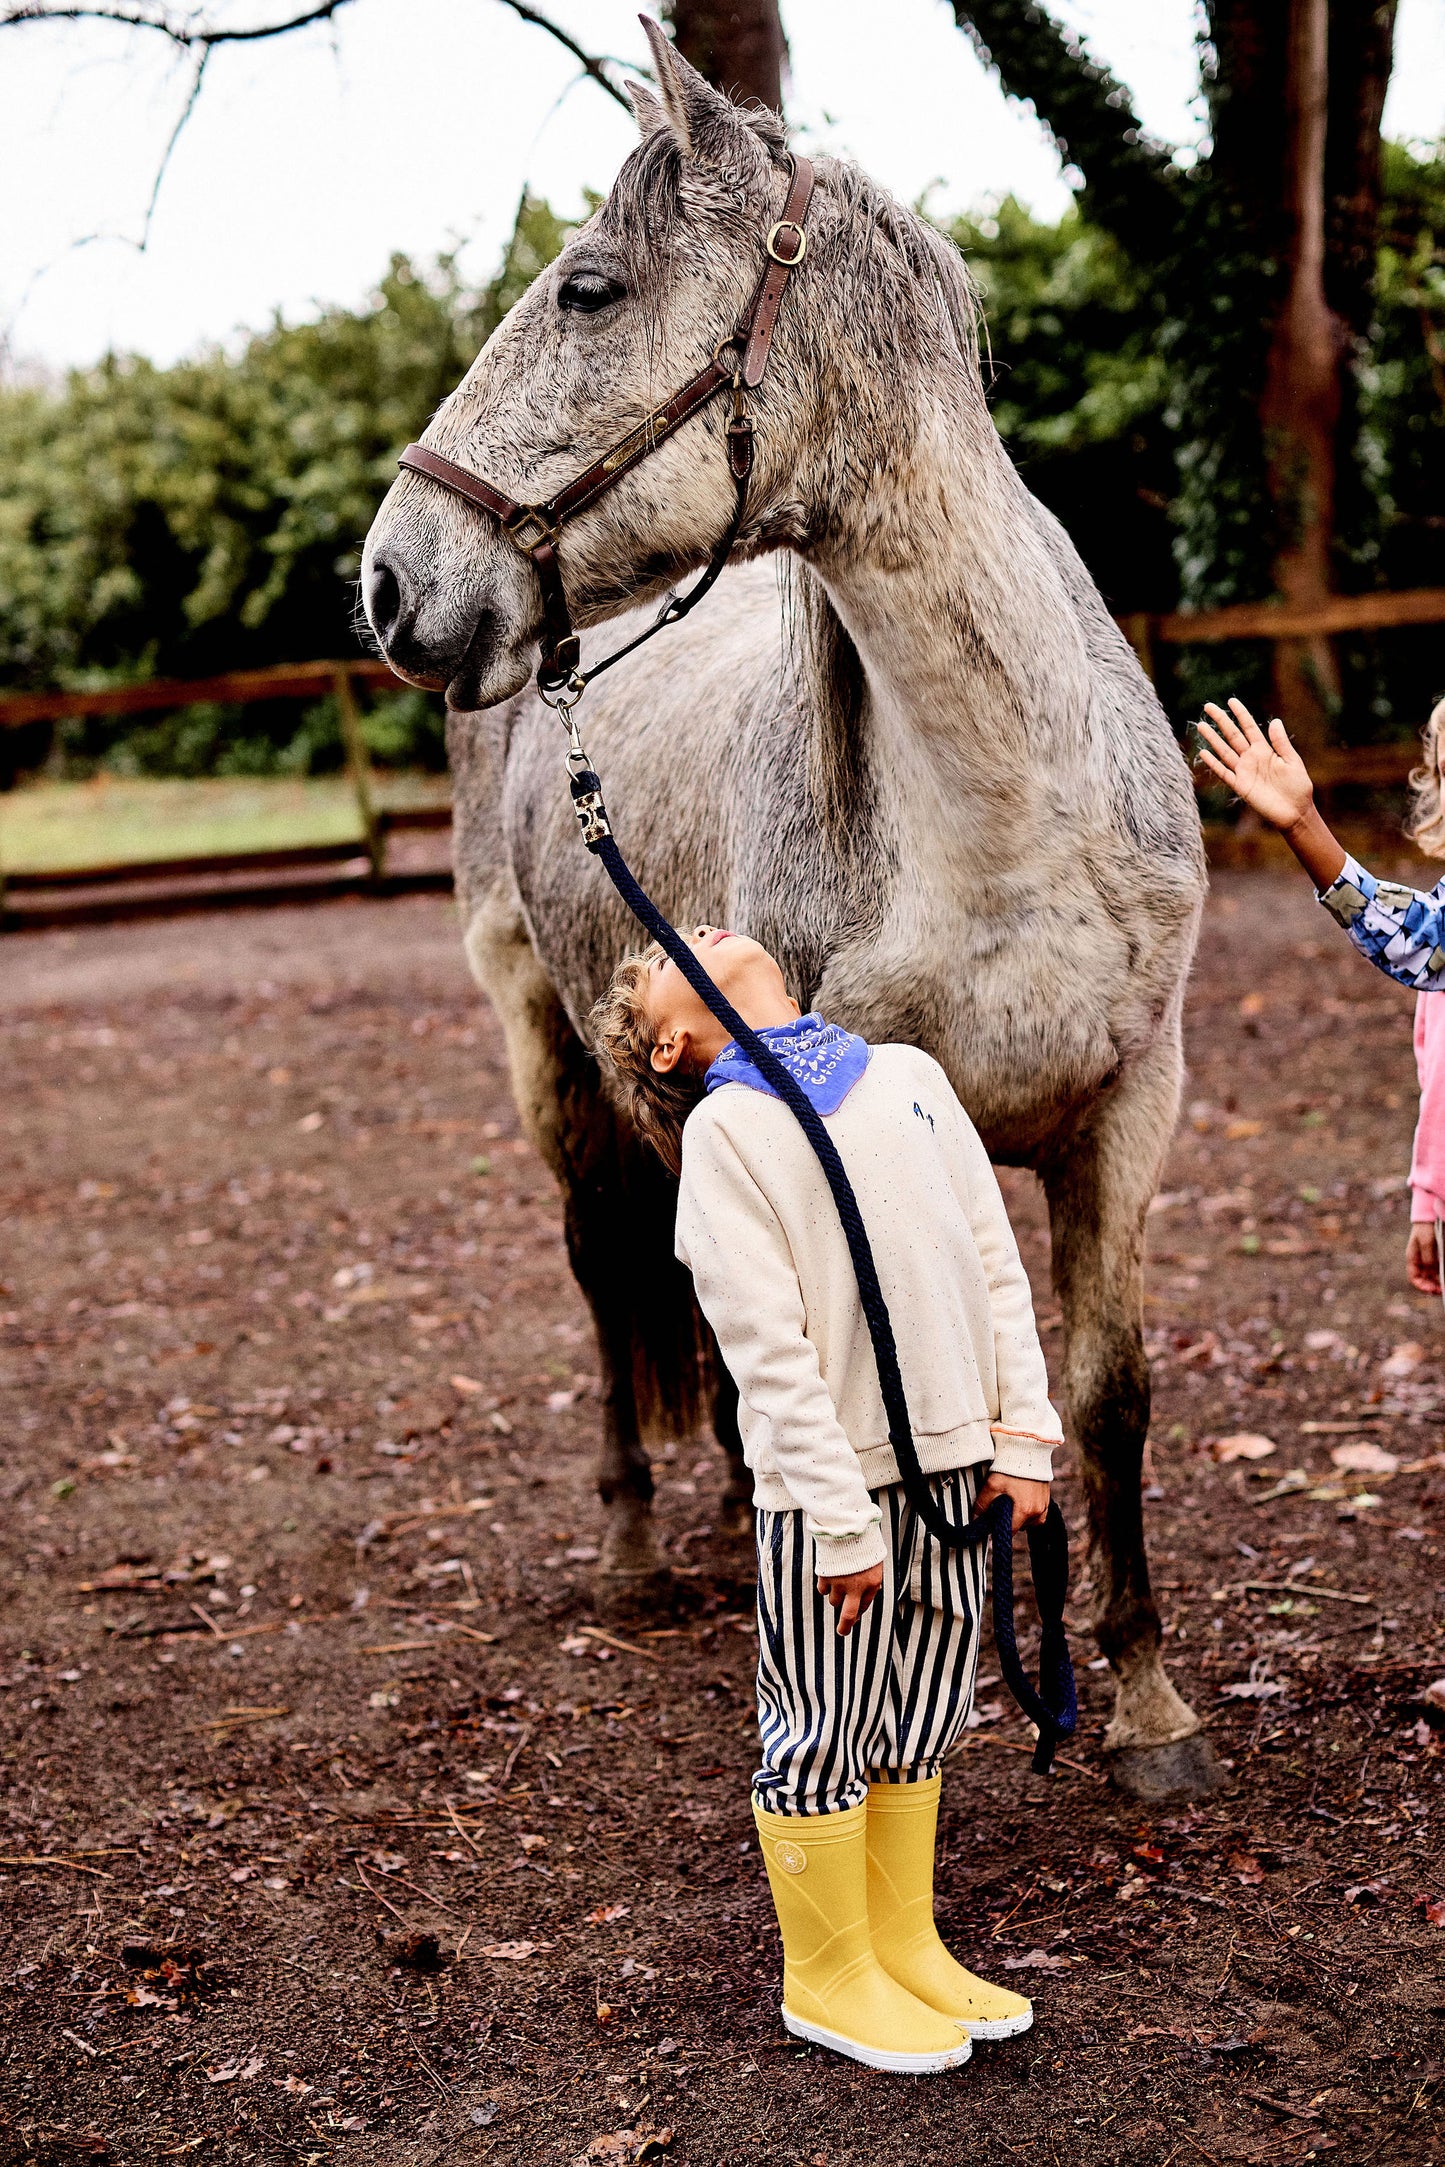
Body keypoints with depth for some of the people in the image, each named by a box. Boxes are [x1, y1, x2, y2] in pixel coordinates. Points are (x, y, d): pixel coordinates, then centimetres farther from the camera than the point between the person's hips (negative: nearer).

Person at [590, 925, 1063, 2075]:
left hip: (953, 1460, 5)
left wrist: (1023, 1437, 3)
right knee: (823, 1733, 6)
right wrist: (840, 1522, -15)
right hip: (830, 1473, -5)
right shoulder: (721, 1129, -6)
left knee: (918, 1720, 16)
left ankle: (906, 1945, 32)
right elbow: (768, 1346, -12)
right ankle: (831, 1977, 23)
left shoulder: (907, 1074, 10)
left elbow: (995, 1262, 10)